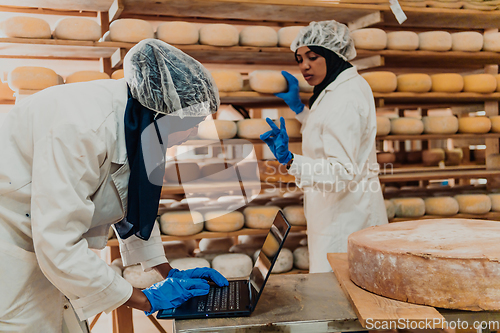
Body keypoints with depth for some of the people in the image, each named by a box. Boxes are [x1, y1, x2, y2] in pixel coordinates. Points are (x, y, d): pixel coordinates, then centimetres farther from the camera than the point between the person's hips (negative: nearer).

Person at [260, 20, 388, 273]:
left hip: (344, 217, -10)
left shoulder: (343, 101, -21)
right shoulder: (353, 86, 11)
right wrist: (298, 106, 20)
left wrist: (289, 160, -37)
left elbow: (344, 171, -28)